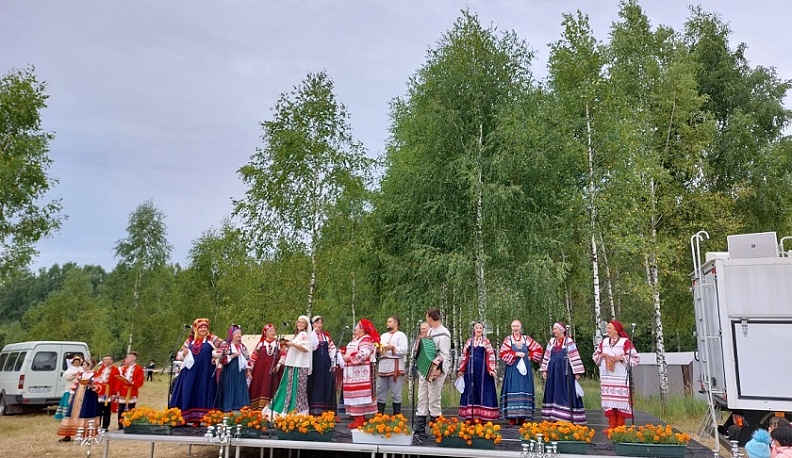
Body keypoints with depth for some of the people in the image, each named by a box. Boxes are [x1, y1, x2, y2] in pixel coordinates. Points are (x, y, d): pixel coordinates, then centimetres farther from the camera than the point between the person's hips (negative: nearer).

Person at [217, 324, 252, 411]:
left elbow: (247, 359, 16)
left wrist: (248, 371, 10)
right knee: (230, 390, -3)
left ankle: (239, 408, 11)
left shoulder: (242, 346, 13)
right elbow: (222, 359, -12)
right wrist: (233, 355, -17)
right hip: (229, 372, -5)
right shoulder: (225, 345, -5)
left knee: (240, 390, 6)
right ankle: (228, 408, 3)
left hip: (240, 372, 6)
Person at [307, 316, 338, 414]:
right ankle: (315, 407, 1)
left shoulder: (326, 335, 12)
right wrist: (315, 332, -17)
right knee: (315, 383, -3)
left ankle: (325, 407, 12)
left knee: (326, 384, 5)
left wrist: (333, 362, 2)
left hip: (325, 363, 4)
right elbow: (313, 347, -18)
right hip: (315, 363, -4)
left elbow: (332, 348, 11)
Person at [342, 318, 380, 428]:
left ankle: (360, 419, -9)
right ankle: (357, 416, 15)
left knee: (359, 394, -10)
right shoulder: (354, 340, 21)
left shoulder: (366, 340, -11)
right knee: (355, 394, 10)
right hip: (352, 372, 10)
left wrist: (349, 357, -15)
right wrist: (344, 354, 7)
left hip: (360, 372, -10)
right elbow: (350, 352, 28)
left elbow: (363, 354, -23)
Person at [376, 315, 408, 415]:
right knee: (380, 392, 8)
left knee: (396, 394, -3)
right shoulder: (383, 336, 24)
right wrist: (378, 350, -1)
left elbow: (404, 350, -10)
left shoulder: (401, 335, 1)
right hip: (382, 367, 7)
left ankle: (396, 415, 3)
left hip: (395, 368, -7)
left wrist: (392, 348, -20)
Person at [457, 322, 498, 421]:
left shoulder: (486, 341, 2)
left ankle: (483, 415, 3)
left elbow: (490, 356, -3)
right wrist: (461, 369, 9)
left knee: (483, 389, -2)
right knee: (470, 390, 5)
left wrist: (491, 369, -12)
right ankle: (470, 415, 11)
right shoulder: (469, 341, 10)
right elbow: (464, 355, 12)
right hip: (470, 368, 3)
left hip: (482, 368, -3)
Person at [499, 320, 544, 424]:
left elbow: (538, 349, 12)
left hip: (524, 369, 2)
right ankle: (512, 417, -3)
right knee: (512, 391, -5)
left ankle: (523, 417, 6)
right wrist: (516, 354, -11)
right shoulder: (508, 340, 2)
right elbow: (503, 353, -6)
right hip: (512, 369, -2)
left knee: (524, 391, 1)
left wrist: (530, 357, 2)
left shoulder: (527, 339, 9)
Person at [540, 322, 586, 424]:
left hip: (565, 372, -5)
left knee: (565, 393, -4)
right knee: (553, 393, 6)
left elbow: (575, 357, -7)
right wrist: (544, 370, 10)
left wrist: (577, 373, -10)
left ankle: (566, 418, -1)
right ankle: (553, 417, 11)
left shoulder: (569, 342, -5)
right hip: (553, 372, 5)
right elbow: (547, 357, 14)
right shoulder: (551, 342, 11)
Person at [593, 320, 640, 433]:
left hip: (621, 378, -5)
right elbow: (595, 356, 19)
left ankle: (620, 426, 6)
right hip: (606, 378, 5)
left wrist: (622, 357, -18)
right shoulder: (604, 342, 11)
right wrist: (601, 356, -2)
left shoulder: (625, 342, -5)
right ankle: (611, 425, 12)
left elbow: (636, 359, -7)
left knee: (620, 401, -3)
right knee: (608, 401, 4)